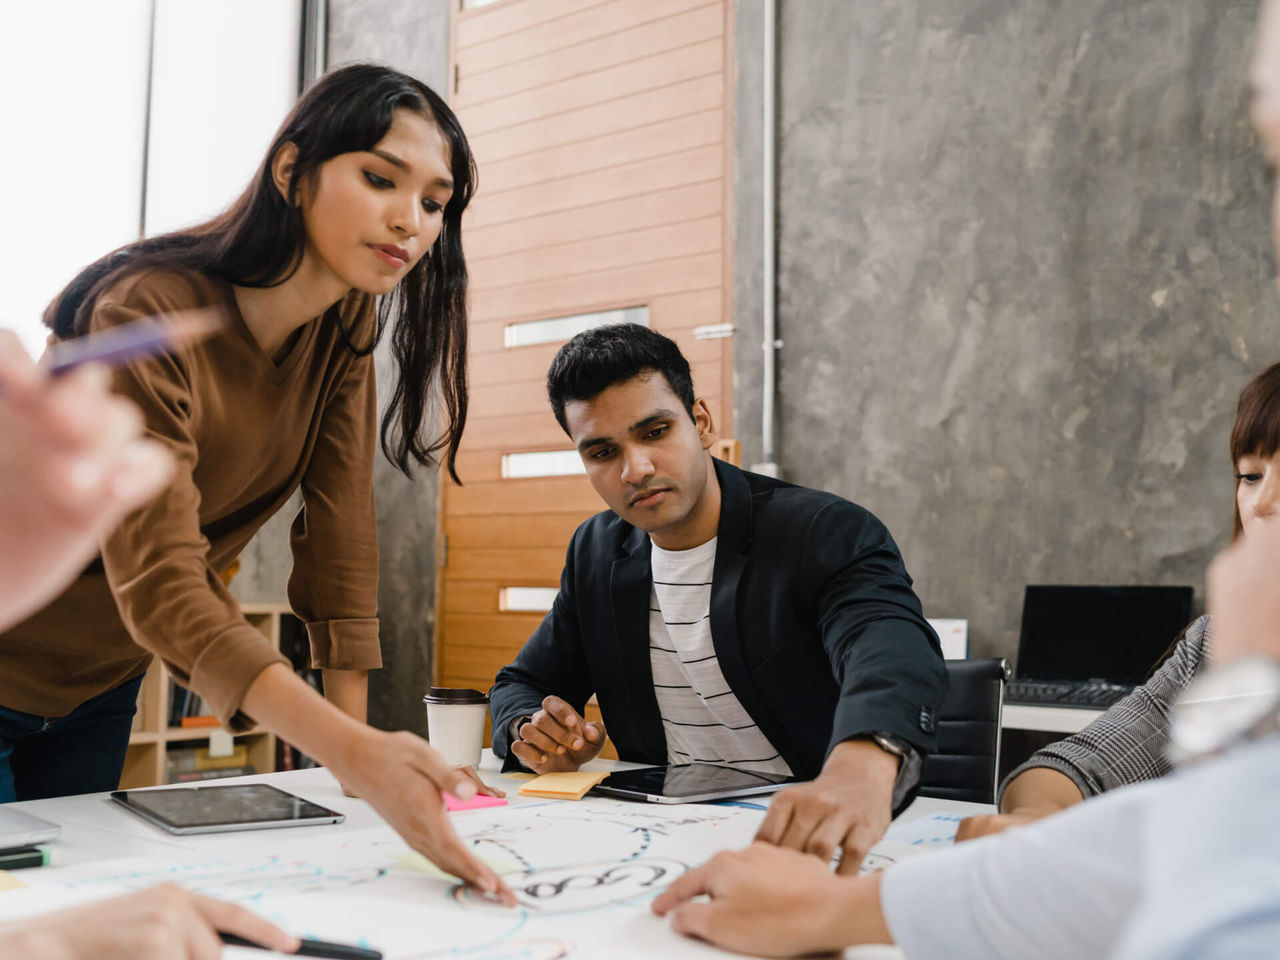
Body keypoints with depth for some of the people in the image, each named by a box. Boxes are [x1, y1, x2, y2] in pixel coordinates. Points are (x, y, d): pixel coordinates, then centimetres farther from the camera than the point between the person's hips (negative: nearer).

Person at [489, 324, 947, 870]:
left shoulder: (828, 534, -13)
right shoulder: (596, 553, 7)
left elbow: (892, 650, -34)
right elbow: (520, 685, 18)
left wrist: (862, 765, -58)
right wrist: (532, 730, -9)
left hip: (812, 843, -5)